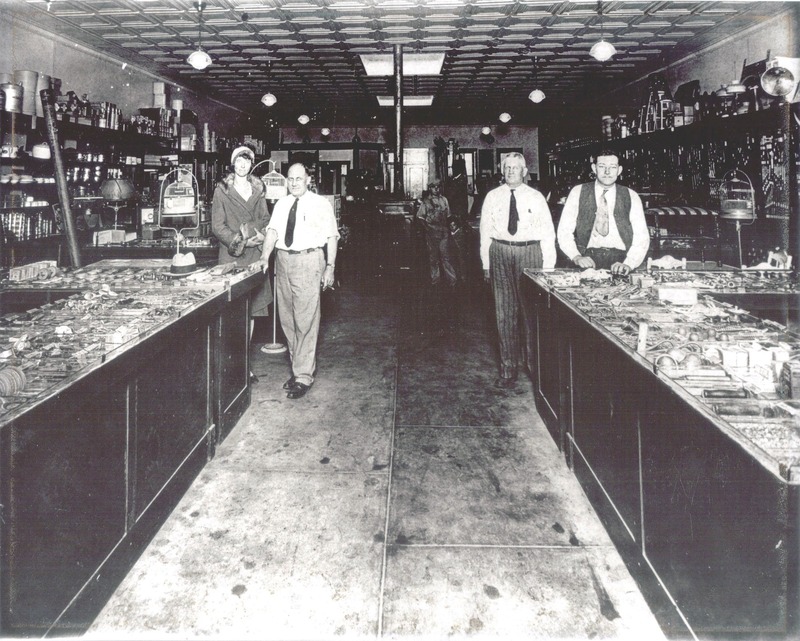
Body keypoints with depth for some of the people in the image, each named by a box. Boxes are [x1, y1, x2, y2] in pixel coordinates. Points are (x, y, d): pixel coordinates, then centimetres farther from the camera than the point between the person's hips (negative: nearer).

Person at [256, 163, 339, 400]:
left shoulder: (321, 204, 0)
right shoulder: (281, 204, 12)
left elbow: (331, 237, -3)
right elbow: (272, 230, 2)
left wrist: (330, 267, -10)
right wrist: (265, 257, -12)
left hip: (309, 261, -5)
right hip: (283, 260, 6)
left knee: (306, 320, -6)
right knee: (287, 319, 11)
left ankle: (304, 376, -1)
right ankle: (297, 367, 24)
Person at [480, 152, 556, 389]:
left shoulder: (536, 198, 3)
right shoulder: (493, 197, 6)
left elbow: (548, 234, 3)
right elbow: (485, 232, 9)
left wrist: (548, 269, -3)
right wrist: (486, 264, 6)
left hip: (530, 253, -1)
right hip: (500, 253, 1)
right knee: (504, 311, 4)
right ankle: (508, 368, 13)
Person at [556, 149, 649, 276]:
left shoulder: (631, 197, 10)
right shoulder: (578, 192, 8)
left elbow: (641, 237, 3)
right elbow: (564, 231, 3)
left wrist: (628, 264, -14)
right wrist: (576, 257, -13)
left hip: (619, 262, 1)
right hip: (587, 259, -1)